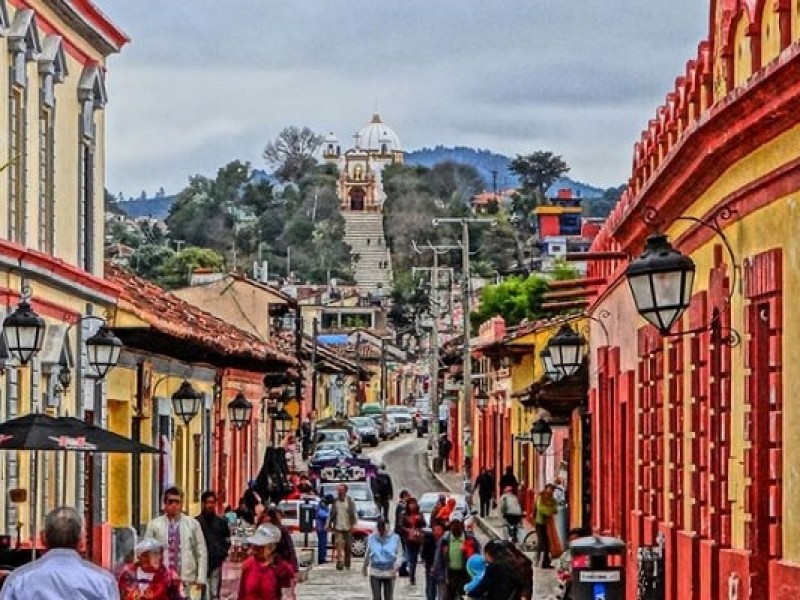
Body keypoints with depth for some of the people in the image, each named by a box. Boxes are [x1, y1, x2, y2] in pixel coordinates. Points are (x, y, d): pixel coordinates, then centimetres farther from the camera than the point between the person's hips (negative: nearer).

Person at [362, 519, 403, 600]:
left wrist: (396, 568, -16)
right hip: (375, 573, 0)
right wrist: (365, 567, 22)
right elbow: (368, 554, 12)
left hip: (389, 573, 0)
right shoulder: (371, 538, -1)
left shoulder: (395, 538, -6)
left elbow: (399, 555, -4)